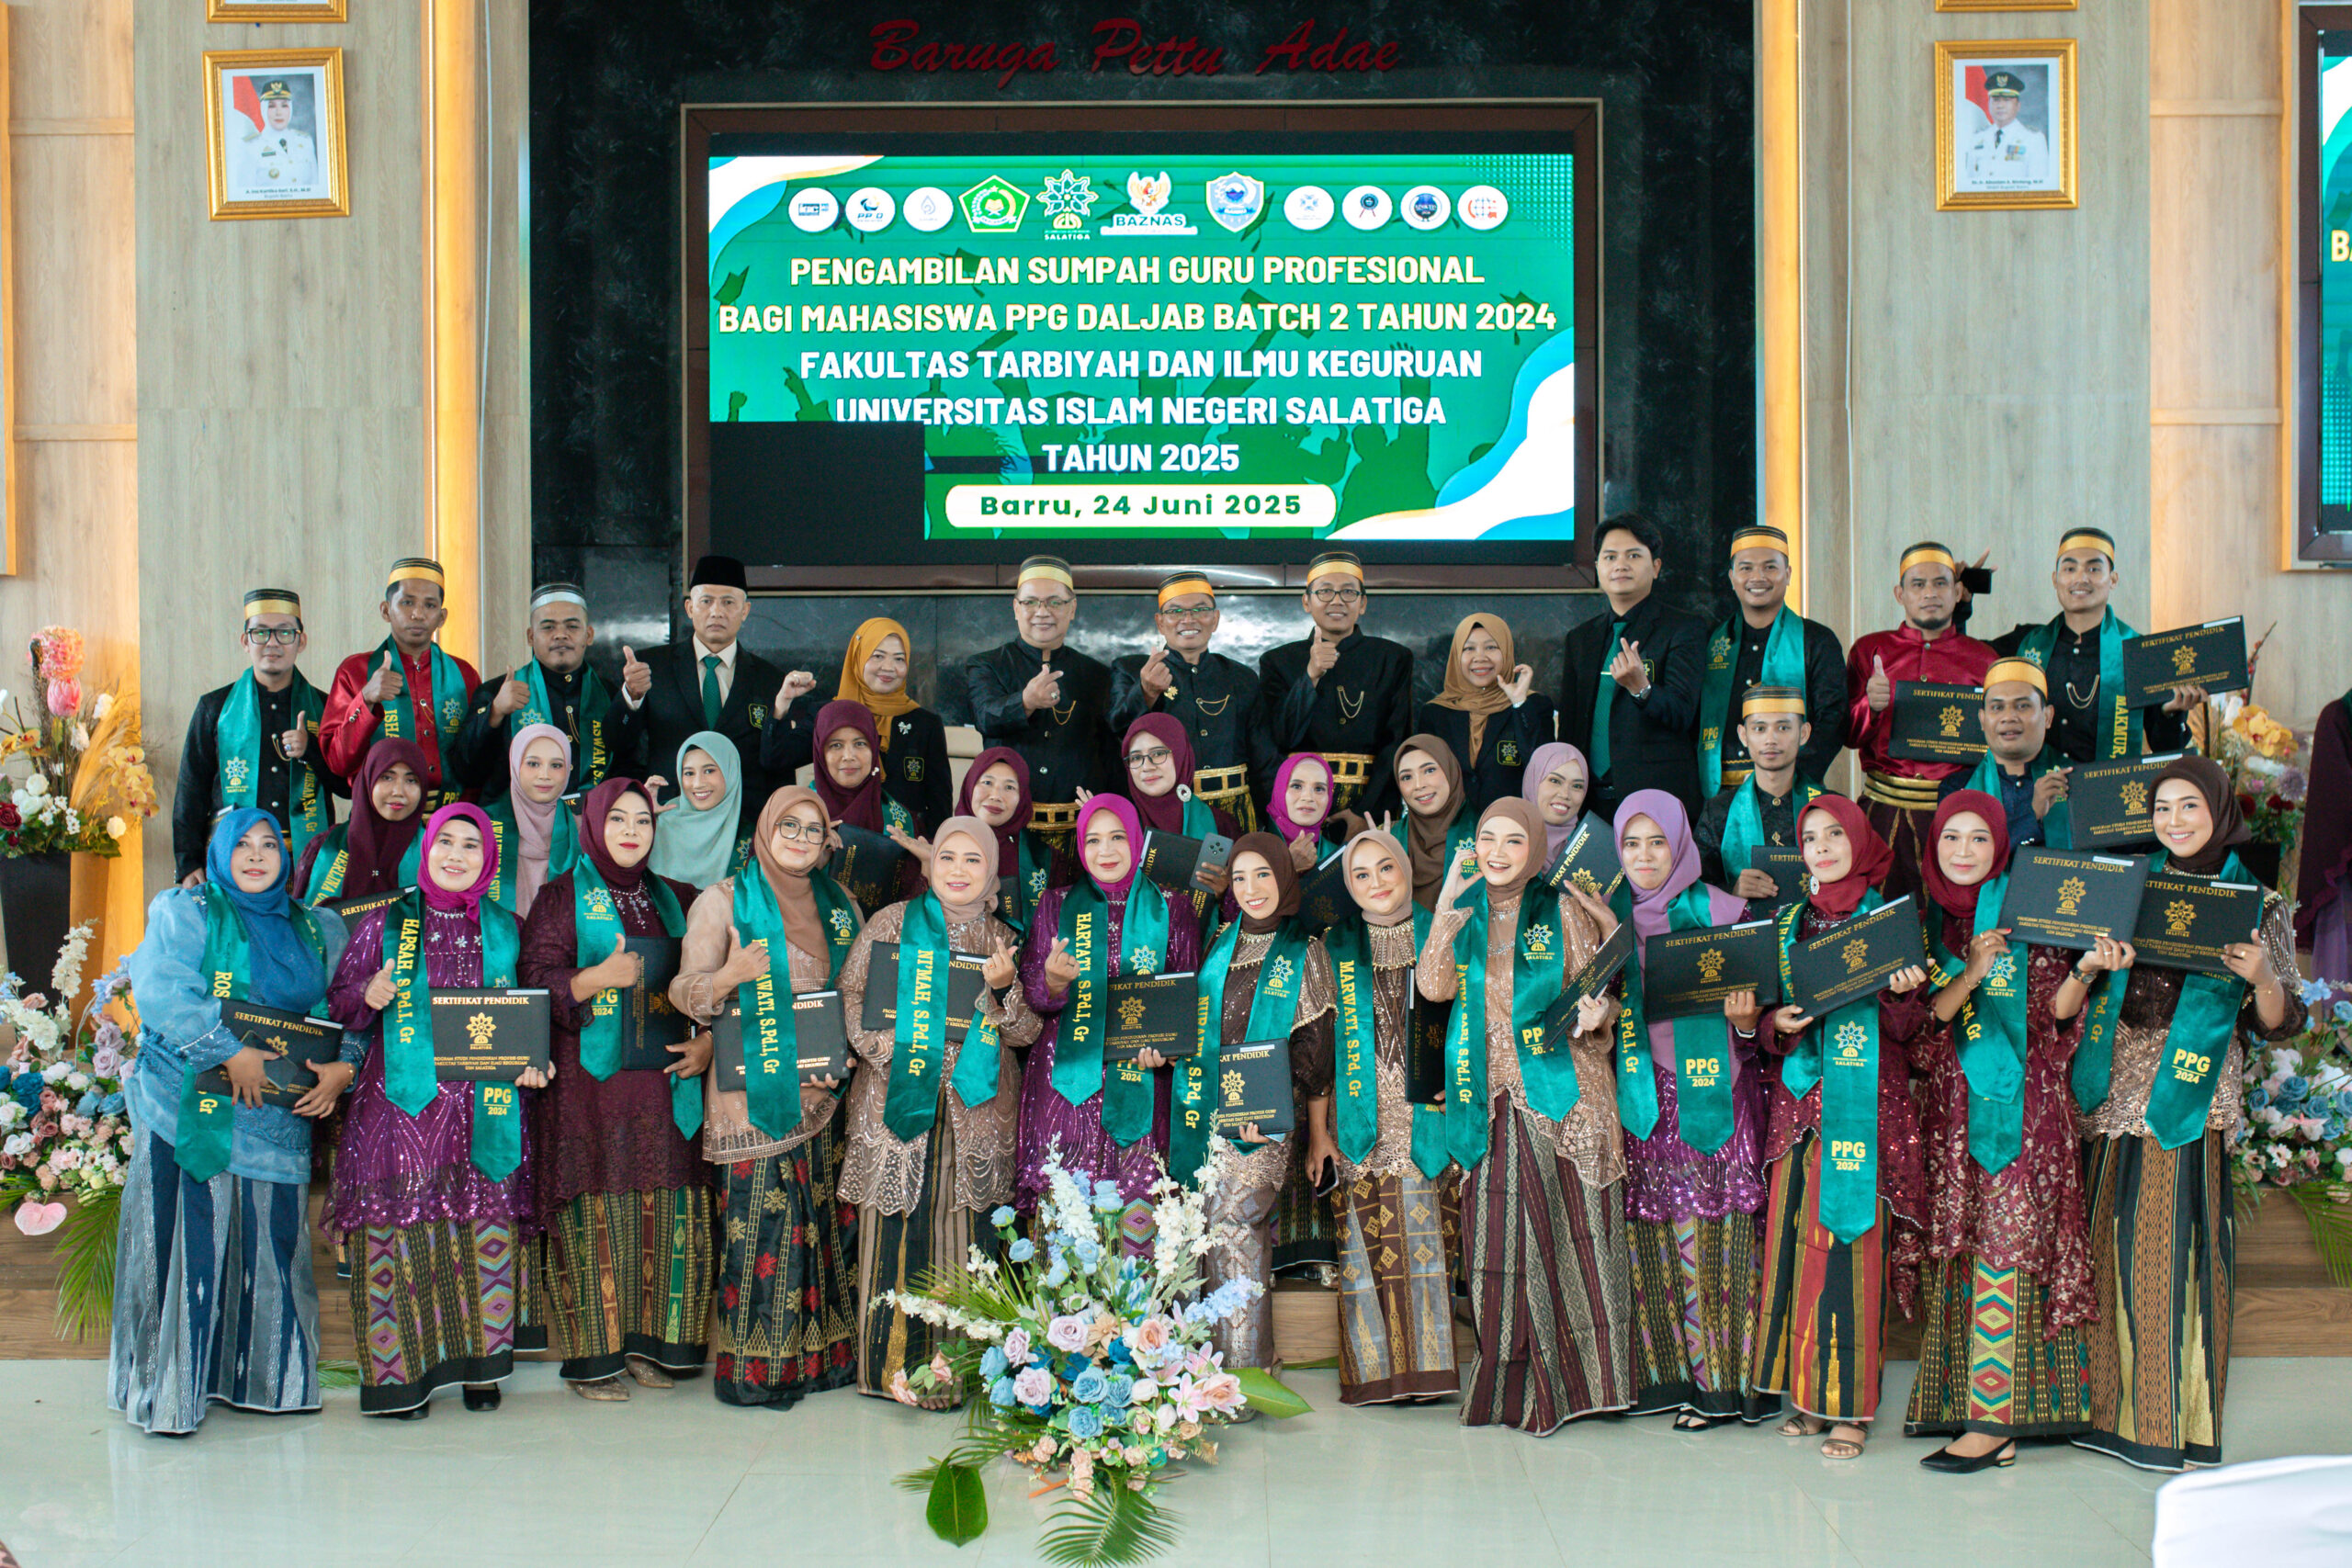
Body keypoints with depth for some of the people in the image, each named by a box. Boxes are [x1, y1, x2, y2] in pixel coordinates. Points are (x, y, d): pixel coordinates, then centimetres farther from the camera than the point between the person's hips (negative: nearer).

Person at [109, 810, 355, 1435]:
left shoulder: (317, 931, 16)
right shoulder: (186, 911, 3)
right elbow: (160, 989, -12)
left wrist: (344, 1065, -8)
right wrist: (229, 1053, -18)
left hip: (279, 1110, 4)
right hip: (192, 1105, -4)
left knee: (269, 1242, 5)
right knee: (189, 1240, -7)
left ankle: (260, 1377, 16)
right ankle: (166, 1392, 0)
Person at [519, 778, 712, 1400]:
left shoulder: (673, 900, 18)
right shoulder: (562, 898, 5)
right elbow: (537, 980, -4)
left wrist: (708, 1043, 1)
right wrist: (598, 978, -20)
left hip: (663, 1081, 4)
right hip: (589, 1081, -4)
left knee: (664, 1210, -1)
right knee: (596, 1210, -7)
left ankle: (647, 1343, 8)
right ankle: (593, 1355, -1)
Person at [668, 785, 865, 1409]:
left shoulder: (838, 907, 13)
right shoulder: (723, 901, 0)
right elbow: (685, 990, -5)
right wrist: (729, 978, -25)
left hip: (822, 1093, 5)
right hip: (753, 1092, -5)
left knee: (824, 1215, 5)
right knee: (759, 1221, -7)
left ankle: (821, 1352, 15)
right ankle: (753, 1366, 0)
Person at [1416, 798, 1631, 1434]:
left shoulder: (1562, 910, 4)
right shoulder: (1464, 911, 12)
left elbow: (1593, 991, 2)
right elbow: (1433, 986, -1)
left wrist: (1595, 1012, -21)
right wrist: (1449, 904, -10)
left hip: (1558, 1093, -3)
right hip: (1489, 1098, 3)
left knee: (1567, 1231, -4)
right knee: (1495, 1237, 0)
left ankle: (1576, 1377, 5)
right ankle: (1510, 1385, 8)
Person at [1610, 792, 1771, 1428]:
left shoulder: (1719, 912, -1)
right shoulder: (1613, 916, 11)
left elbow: (1752, 1006, 1)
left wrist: (1747, 1019, -20)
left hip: (1711, 1094, -4)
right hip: (1643, 1098, 4)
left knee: (1710, 1232, -5)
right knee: (1651, 1236, 3)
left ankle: (1720, 1380, 1)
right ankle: (1664, 1374, 10)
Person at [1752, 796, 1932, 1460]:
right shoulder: (1790, 924, 13)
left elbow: (1906, 1029, -3)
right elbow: (1770, 1017, 14)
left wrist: (1903, 993, -23)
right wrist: (1778, 1024, -8)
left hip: (1867, 1104, -4)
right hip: (1801, 1103, 4)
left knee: (1852, 1243, -7)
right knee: (1798, 1241, 3)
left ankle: (1851, 1405, -2)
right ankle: (1811, 1393, 12)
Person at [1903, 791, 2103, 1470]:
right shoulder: (1924, 920, 9)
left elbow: (2052, 1012, -6)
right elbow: (1923, 1022, 0)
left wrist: (2085, 970, -24)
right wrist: (1970, 975, -16)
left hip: (2021, 1103, -4)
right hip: (1953, 1105, 4)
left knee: (2005, 1246, -8)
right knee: (1960, 1246, 7)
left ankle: (1994, 1419, -9)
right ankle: (1955, 1398, 15)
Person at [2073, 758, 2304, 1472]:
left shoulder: (2255, 902, 2)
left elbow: (2277, 1025, -1)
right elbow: (2081, 978, 17)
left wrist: (2260, 976, -19)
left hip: (2188, 1094, -4)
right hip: (2118, 1086, 4)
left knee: (2175, 1243, -6)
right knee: (2113, 1241, 5)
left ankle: (2172, 1419, 3)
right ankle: (2111, 1404, 14)